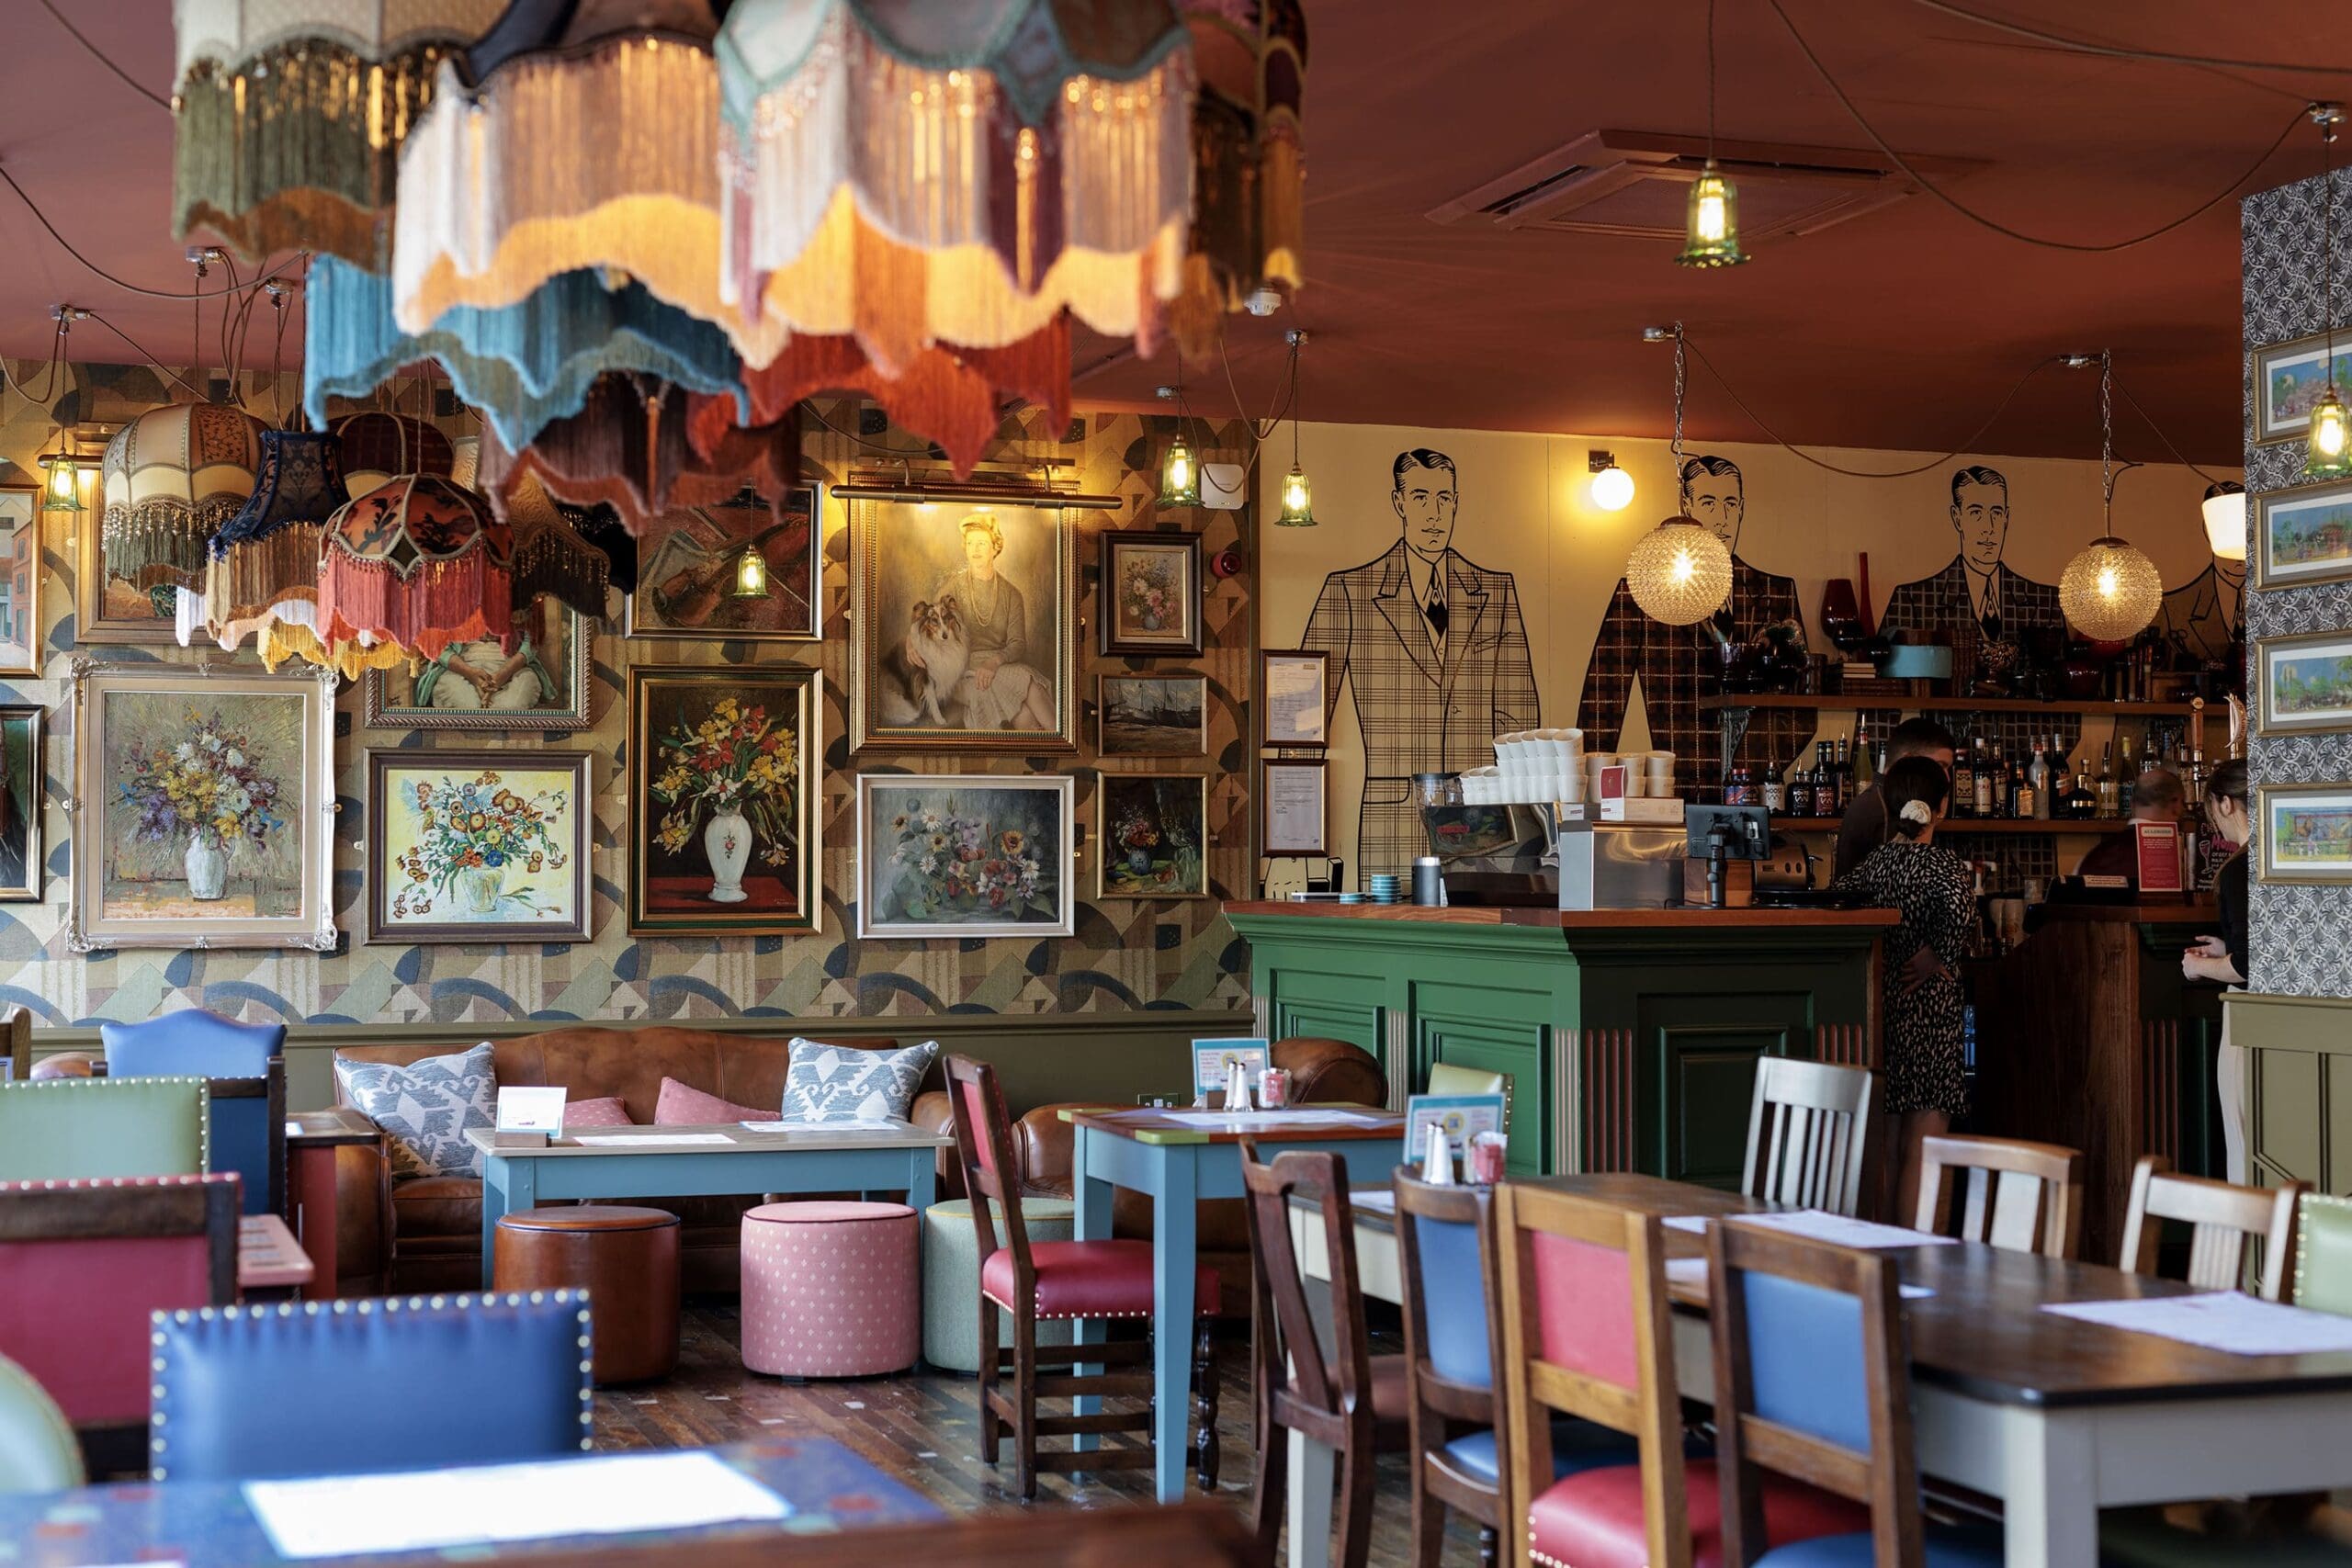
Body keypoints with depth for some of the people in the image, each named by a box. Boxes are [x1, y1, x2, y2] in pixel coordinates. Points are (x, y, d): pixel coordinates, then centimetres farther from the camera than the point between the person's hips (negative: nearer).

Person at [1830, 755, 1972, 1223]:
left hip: (1882, 1004, 6)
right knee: (1923, 1147, -1)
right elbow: (1960, 908, -30)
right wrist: (1937, 959, -18)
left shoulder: (1876, 861, 4)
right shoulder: (1940, 863, -11)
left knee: (1889, 1145, 15)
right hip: (1928, 1009, -6)